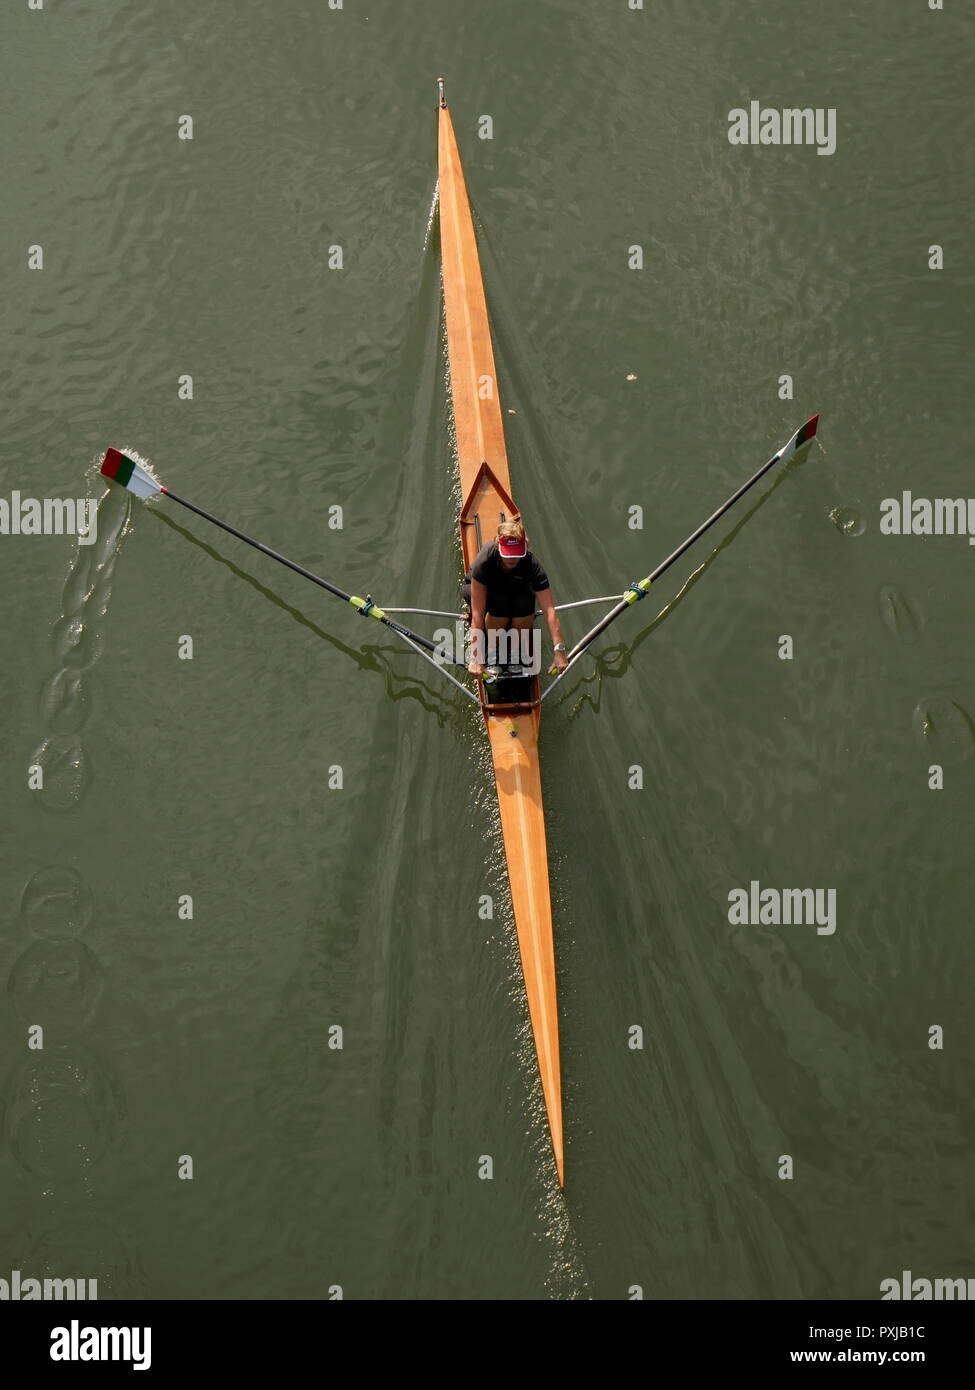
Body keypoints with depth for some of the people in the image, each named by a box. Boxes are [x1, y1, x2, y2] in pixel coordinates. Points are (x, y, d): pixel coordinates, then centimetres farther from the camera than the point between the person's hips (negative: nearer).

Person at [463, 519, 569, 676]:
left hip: (515, 588, 2)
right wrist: (476, 658, -43)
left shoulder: (531, 563, -32)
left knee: (525, 603, -33)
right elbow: (478, 614, -39)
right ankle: (491, 649, -6)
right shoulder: (484, 560, -38)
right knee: (501, 605, -36)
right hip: (476, 587, -2)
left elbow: (549, 610, -35)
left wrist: (559, 650, -43)